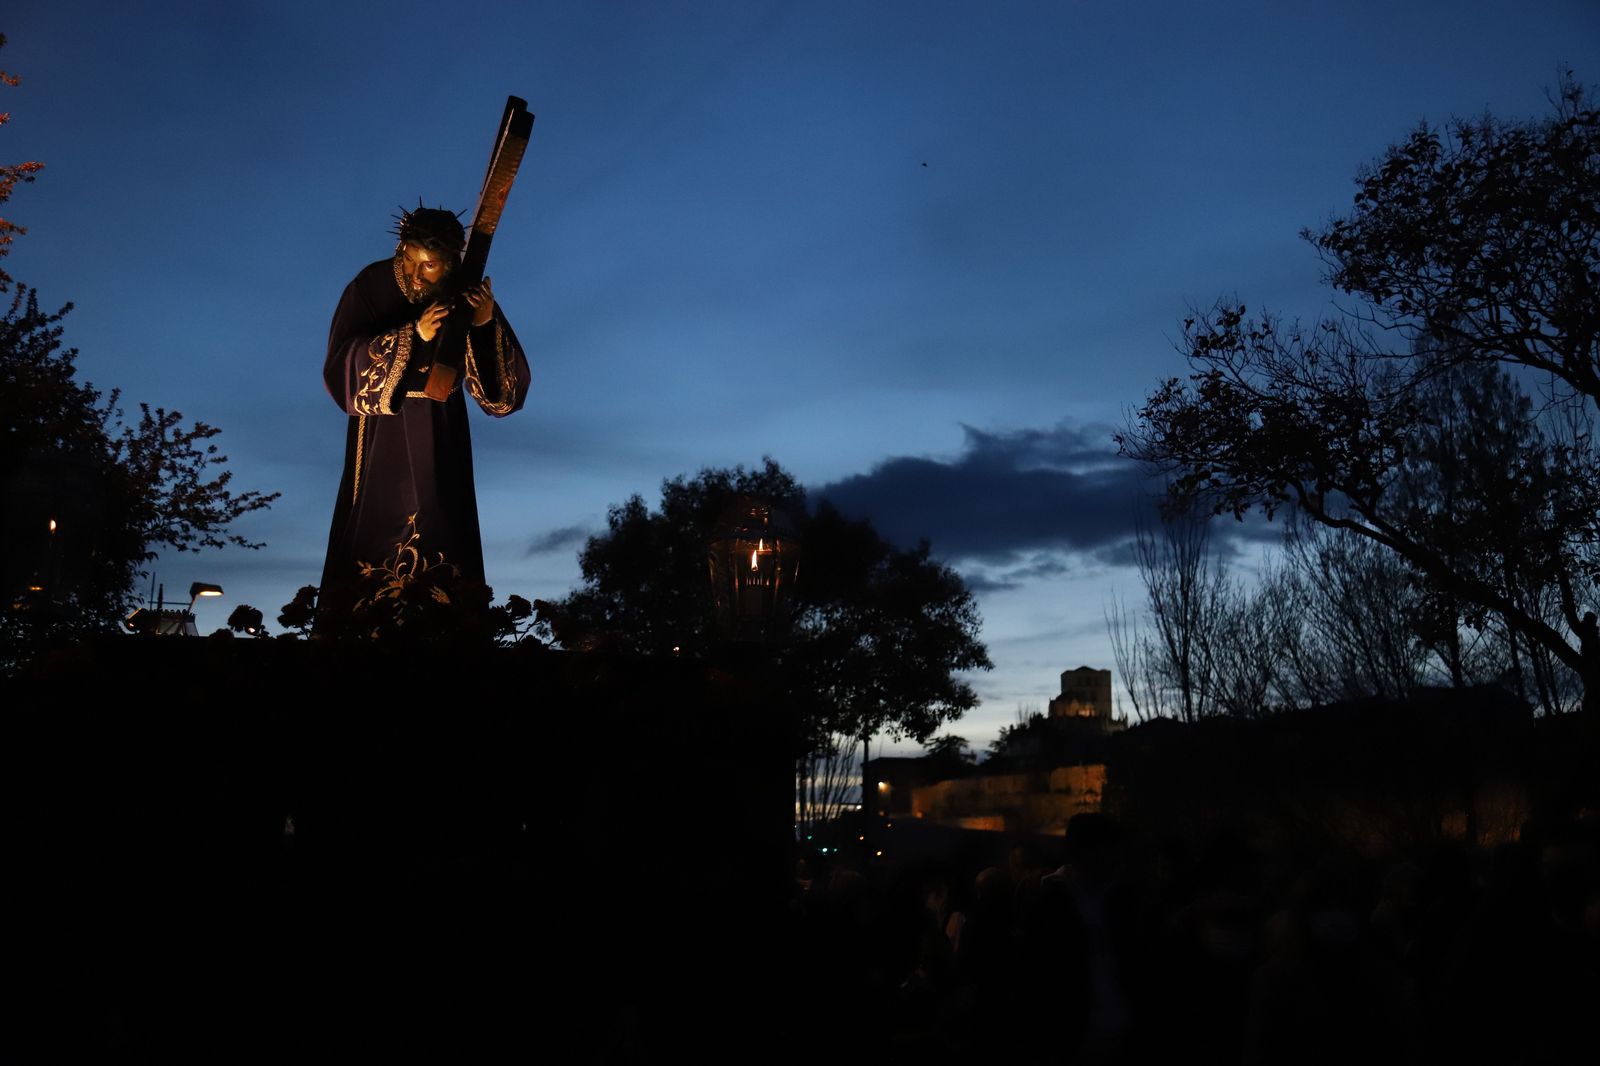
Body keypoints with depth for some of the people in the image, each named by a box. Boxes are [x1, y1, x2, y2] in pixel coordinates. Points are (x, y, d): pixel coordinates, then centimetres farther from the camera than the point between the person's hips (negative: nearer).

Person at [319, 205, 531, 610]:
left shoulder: (466, 296, -5)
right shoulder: (372, 285, -10)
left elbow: (508, 380, -10)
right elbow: (341, 362, -20)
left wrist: (486, 324, -28)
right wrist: (413, 335, -29)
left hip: (440, 435, 2)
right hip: (384, 430, -2)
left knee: (440, 531, -2)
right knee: (376, 529, -3)